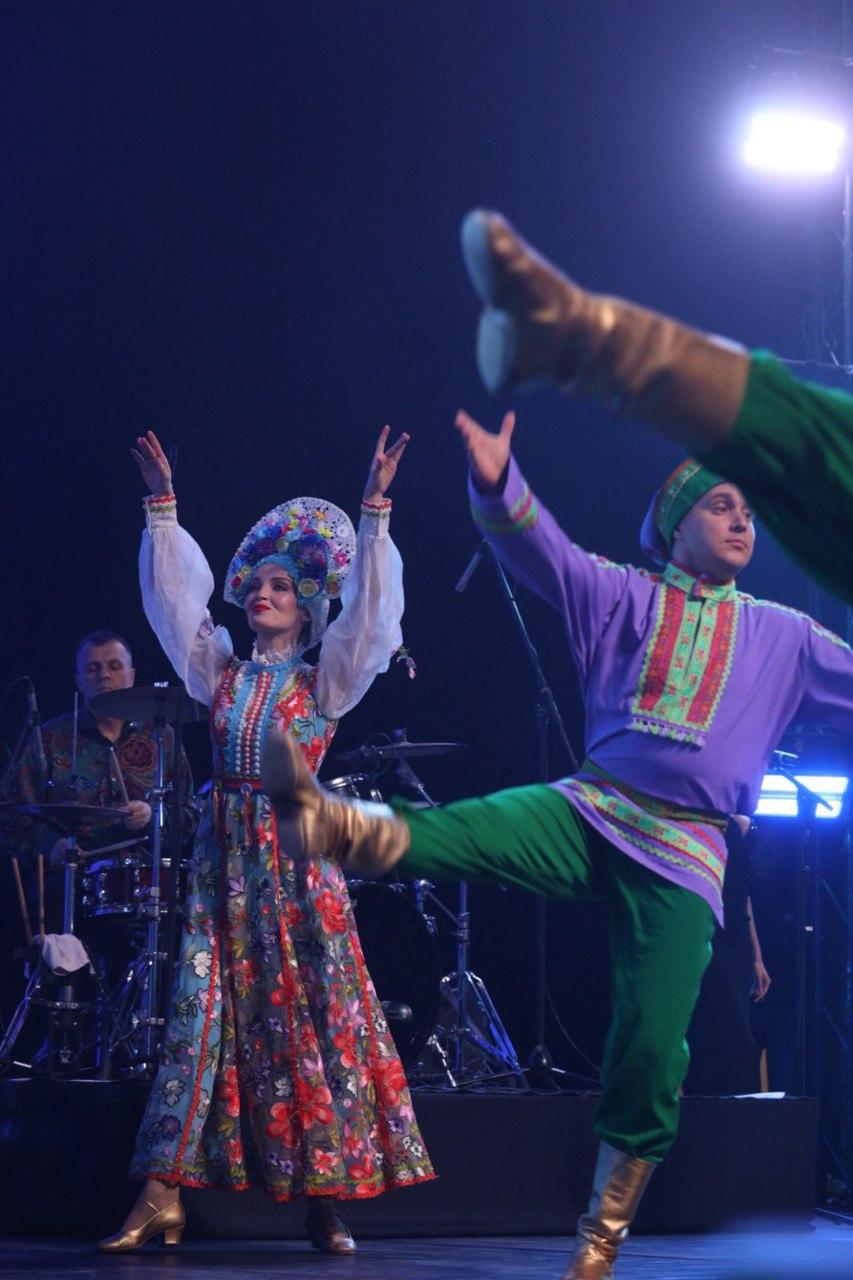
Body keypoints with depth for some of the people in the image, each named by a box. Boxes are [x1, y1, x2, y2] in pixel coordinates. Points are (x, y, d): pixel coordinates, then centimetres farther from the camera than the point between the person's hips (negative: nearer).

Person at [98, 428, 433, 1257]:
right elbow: (175, 594, 9)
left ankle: (324, 1195, -1)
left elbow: (367, 612, -7)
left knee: (314, 1008, -4)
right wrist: (163, 508, 4)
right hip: (226, 858, 3)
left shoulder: (323, 683, 4)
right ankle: (163, 1197, -5)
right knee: (207, 1005, -2)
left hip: (296, 859, -3)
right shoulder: (221, 671, 12)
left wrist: (374, 512, -13)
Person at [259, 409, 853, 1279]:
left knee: (651, 1051, -7)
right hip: (592, 809, 0)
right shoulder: (624, 598, 10)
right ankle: (333, 826, -53)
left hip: (684, 855, 0)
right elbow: (544, 551, -5)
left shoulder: (783, 638, 15)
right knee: (472, 830, -30)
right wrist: (499, 487, -25)